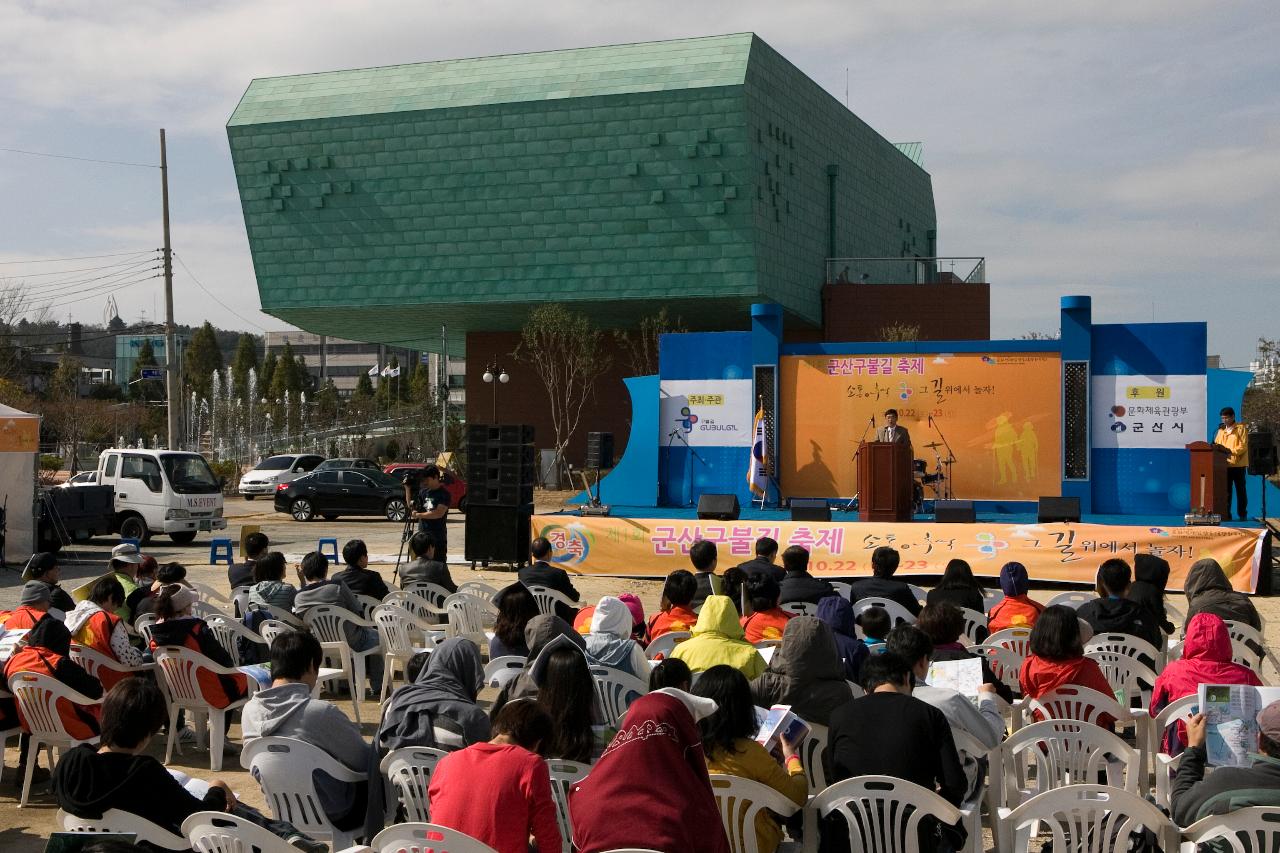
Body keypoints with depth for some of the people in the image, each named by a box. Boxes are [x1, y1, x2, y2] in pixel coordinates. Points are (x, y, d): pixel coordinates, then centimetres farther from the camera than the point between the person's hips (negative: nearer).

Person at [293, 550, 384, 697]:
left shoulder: (298, 597, -8)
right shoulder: (338, 587, -19)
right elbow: (357, 612, -12)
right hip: (350, 643, -5)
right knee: (375, 635, 27)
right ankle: (377, 686, 28)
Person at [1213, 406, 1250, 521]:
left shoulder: (1241, 428, -2)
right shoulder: (1221, 430, 14)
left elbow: (1243, 446, -10)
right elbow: (1216, 444, 16)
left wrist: (1230, 451, -22)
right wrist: (1216, 448, -7)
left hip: (1238, 465, -4)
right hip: (1224, 465, 4)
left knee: (1241, 490, 3)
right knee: (1226, 490, 4)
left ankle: (1242, 514, 9)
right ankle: (1226, 514, 7)